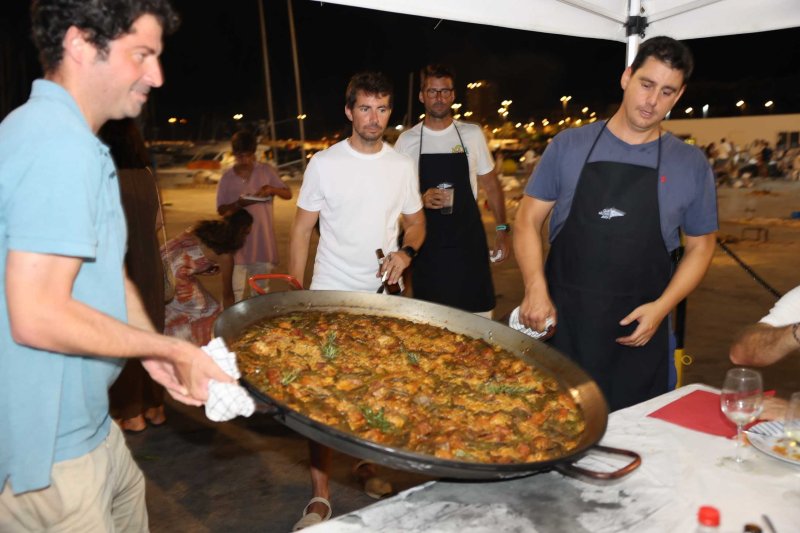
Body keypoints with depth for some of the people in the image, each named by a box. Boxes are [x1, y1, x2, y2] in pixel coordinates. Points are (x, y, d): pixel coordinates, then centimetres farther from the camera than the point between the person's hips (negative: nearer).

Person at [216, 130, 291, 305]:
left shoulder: (266, 170, 2)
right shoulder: (227, 178, 3)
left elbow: (288, 194, 5)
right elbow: (221, 209, 4)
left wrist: (273, 189, -16)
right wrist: (238, 204, -16)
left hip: (263, 238, 1)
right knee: (234, 289, -3)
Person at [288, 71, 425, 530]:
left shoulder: (403, 166, 3)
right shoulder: (324, 163, -4)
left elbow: (416, 222, 13)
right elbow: (301, 232, 0)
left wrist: (407, 252, -9)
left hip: (383, 296, 3)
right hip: (329, 299, -2)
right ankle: (320, 496, 8)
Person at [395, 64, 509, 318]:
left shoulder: (472, 134, 3)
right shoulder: (406, 140, 1)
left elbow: (491, 185, 10)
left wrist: (502, 230, 4)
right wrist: (421, 199, -15)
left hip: (469, 239, 1)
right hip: (427, 242, 0)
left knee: (479, 314, 1)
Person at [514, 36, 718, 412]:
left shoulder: (691, 165, 3)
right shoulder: (569, 145, 1)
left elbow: (700, 245, 9)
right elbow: (529, 219, 3)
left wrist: (662, 307, -5)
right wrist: (535, 289, -11)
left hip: (637, 329, 1)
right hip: (561, 319, 0)